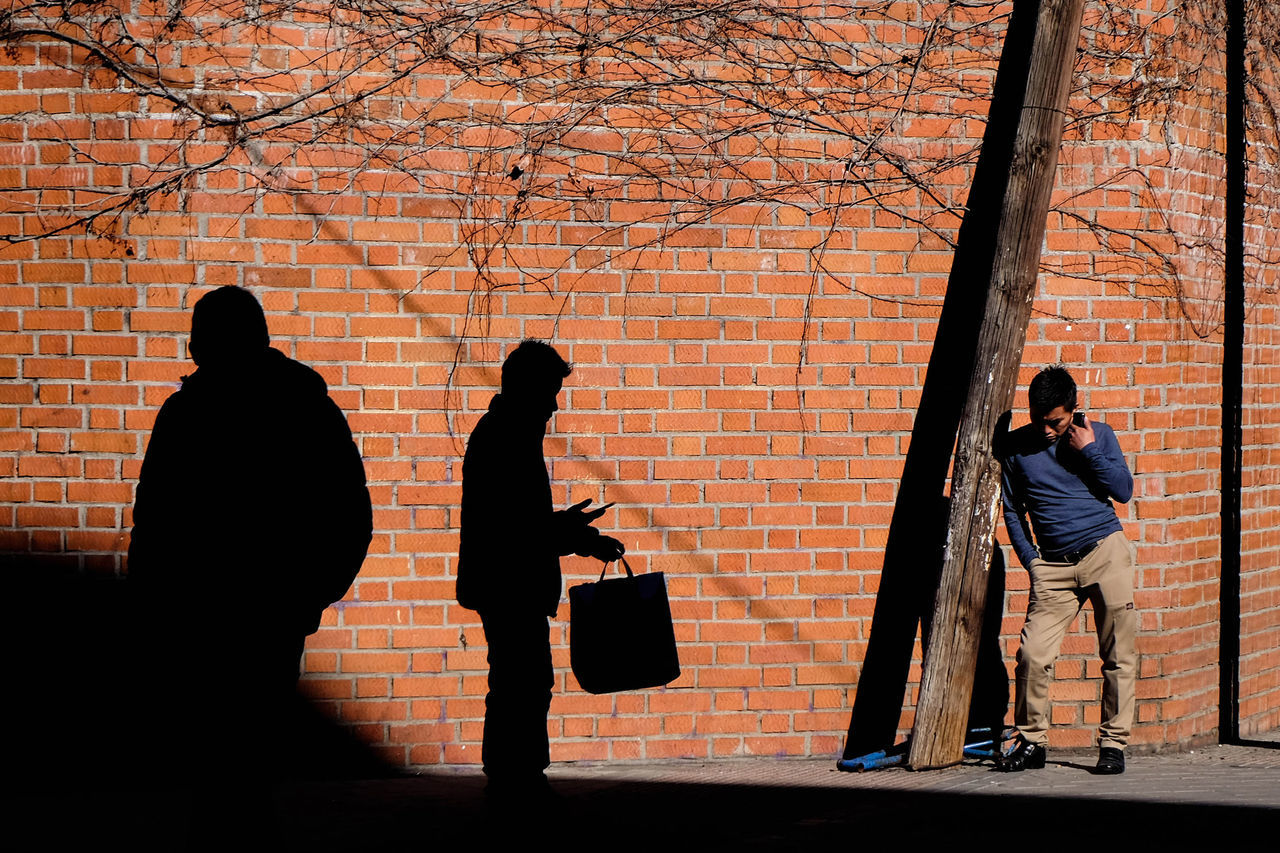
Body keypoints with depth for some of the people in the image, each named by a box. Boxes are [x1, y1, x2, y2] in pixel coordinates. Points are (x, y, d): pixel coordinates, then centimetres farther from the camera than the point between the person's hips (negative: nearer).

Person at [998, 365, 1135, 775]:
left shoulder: (1098, 435, 6)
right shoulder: (1015, 447, 7)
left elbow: (1124, 490, -2)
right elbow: (1012, 510, 15)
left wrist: (1088, 450, -9)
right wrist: (1030, 560, 8)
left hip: (1105, 550, -1)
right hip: (1053, 564, 1)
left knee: (1117, 654, -2)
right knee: (1032, 653, -11)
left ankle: (1113, 744, 8)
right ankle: (1031, 742, 4)